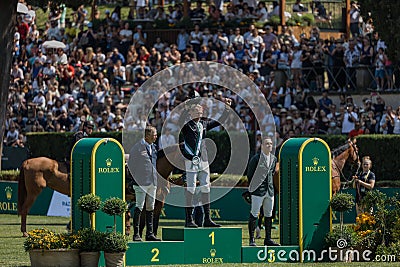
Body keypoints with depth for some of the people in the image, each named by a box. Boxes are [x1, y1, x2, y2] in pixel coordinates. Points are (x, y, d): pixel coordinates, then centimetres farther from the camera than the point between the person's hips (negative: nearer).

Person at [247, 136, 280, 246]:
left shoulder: (273, 159, 10)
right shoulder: (256, 158, -8)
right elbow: (249, 174, -2)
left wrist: (270, 185, 14)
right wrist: (252, 187, -1)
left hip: (270, 191, 6)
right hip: (258, 191, -6)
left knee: (269, 214, 9)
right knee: (254, 214, -5)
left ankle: (268, 239, 15)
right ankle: (252, 239, -2)